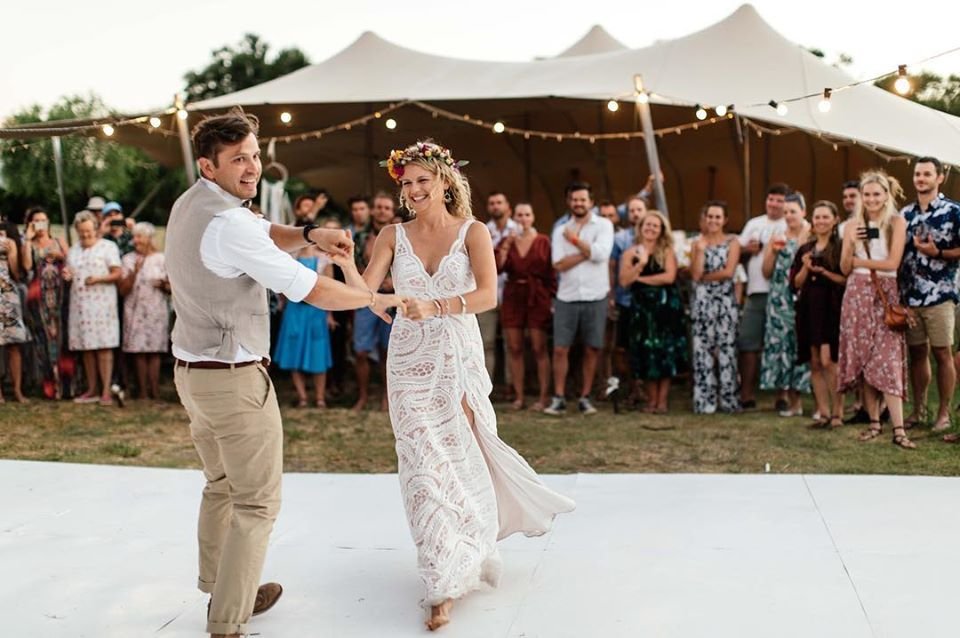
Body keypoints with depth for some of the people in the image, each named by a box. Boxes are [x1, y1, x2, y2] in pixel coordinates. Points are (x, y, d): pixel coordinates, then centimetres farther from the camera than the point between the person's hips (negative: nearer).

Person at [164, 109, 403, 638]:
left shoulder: (190, 203, 6)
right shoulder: (225, 223, -23)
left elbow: (264, 234, 16)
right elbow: (311, 290, -21)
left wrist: (309, 234, -6)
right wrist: (375, 299, -6)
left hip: (191, 371, 10)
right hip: (235, 377, -10)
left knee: (221, 485, 23)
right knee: (257, 502, 1)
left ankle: (222, 591, 37)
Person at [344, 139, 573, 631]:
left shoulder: (472, 232, -3)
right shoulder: (393, 236, 4)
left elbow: (488, 294, -17)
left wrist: (434, 306, -31)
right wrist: (344, 262, -27)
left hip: (459, 357, -2)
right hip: (410, 361, 2)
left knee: (461, 457, 4)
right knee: (424, 463, 2)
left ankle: (459, 568, 24)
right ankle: (446, 579, 20)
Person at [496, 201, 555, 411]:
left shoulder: (543, 241, 1)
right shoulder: (506, 241, 9)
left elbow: (551, 273, 0)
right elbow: (497, 268, -3)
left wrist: (552, 298, -6)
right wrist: (506, 246, -11)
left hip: (537, 297, -3)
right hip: (513, 297, 3)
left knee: (539, 349, -4)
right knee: (514, 348, 3)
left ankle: (544, 397, 1)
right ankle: (518, 396, 11)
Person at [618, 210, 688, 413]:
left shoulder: (667, 252, 3)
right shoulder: (631, 253, 6)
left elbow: (669, 277, -12)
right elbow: (624, 281, -5)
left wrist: (641, 278, -7)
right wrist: (641, 263, -14)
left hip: (666, 307, -1)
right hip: (642, 308, 1)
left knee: (665, 353, -1)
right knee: (647, 354, 3)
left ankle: (662, 401, 3)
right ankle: (651, 400, 10)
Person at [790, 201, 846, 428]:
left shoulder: (841, 247, -1)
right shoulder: (805, 249, 15)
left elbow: (848, 279, -7)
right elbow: (796, 283, 12)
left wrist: (823, 271, -15)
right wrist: (806, 268, -5)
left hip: (832, 309, -5)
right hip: (810, 309, 6)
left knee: (828, 361, -12)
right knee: (815, 363, 6)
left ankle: (837, 413, -3)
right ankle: (823, 413, 12)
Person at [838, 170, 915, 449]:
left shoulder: (897, 223, 1)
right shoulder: (853, 226, 9)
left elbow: (892, 263, -9)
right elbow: (845, 269, 7)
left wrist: (858, 261, -5)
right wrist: (851, 245, -9)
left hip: (885, 295, -3)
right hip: (857, 294, 3)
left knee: (887, 361, -10)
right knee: (863, 359, 2)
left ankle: (898, 429, -12)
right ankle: (874, 421, 12)